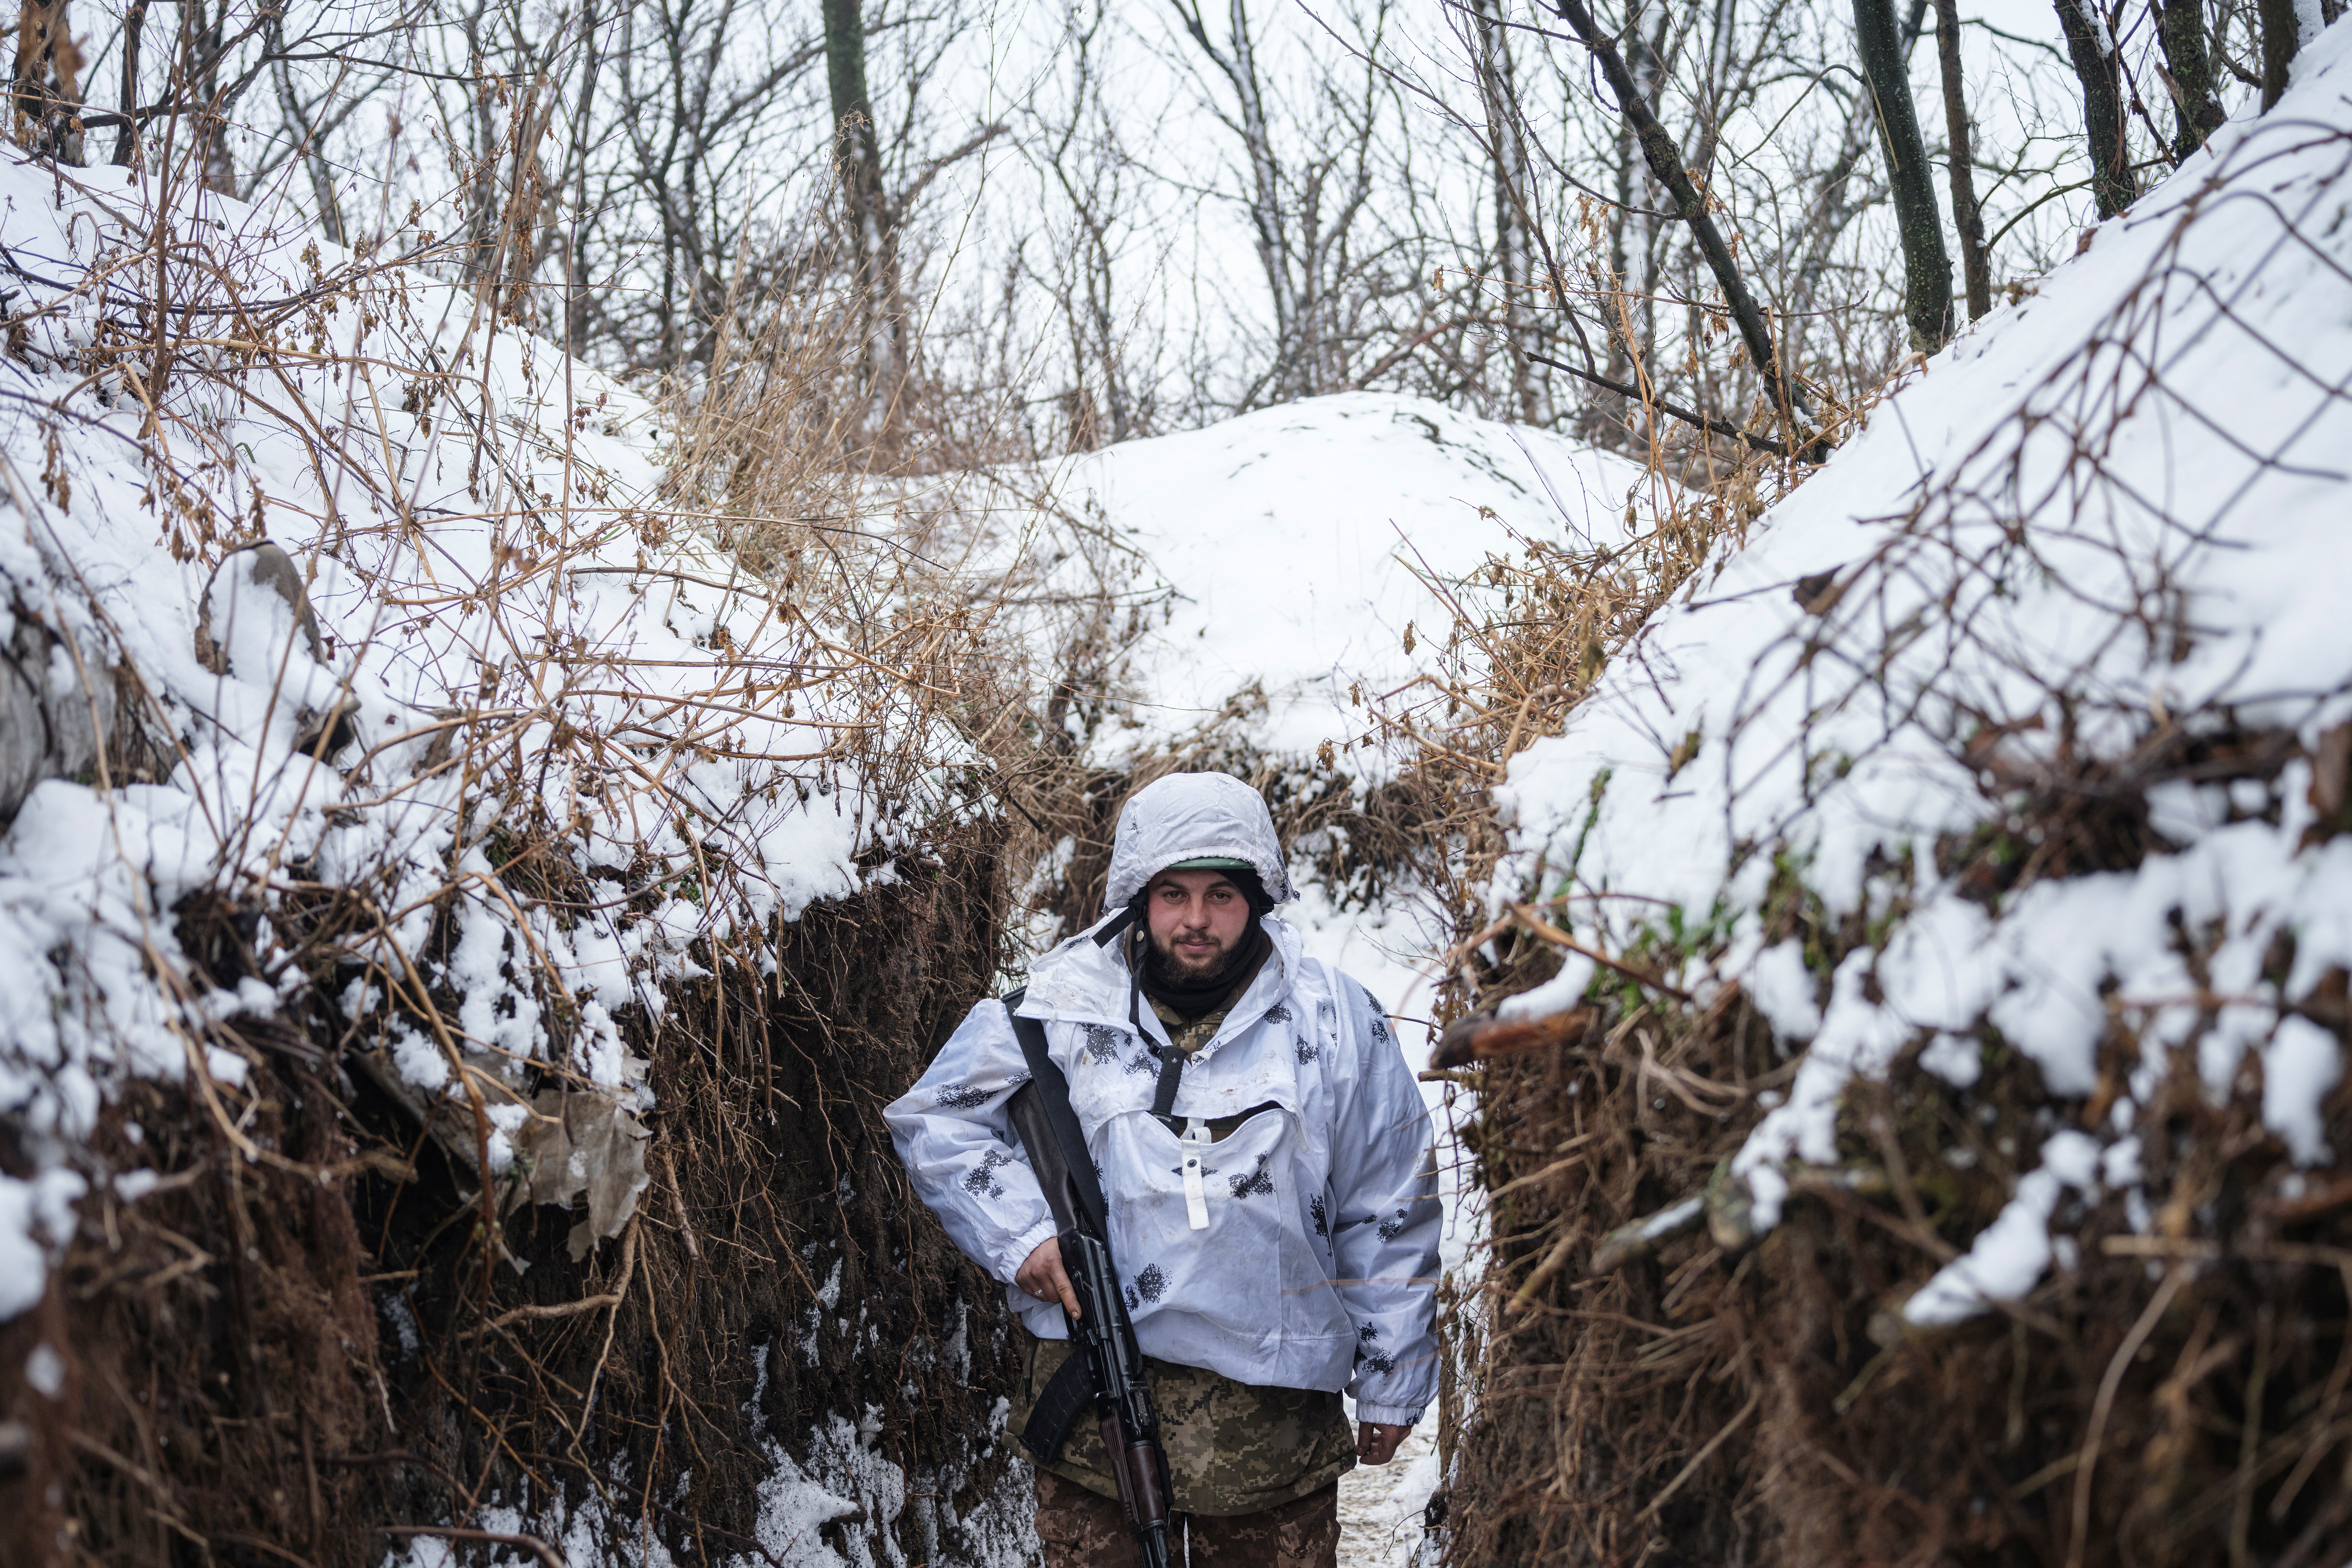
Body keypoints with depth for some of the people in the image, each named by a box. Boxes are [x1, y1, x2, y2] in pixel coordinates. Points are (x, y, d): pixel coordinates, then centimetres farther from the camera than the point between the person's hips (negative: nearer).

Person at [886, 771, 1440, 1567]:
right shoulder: (1061, 1005, 1)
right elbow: (935, 1118, 10)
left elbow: (1389, 1215, 7)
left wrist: (1390, 1382, 9)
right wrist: (1019, 1233, -4)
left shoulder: (1334, 1021, 2)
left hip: (1275, 1409, 0)